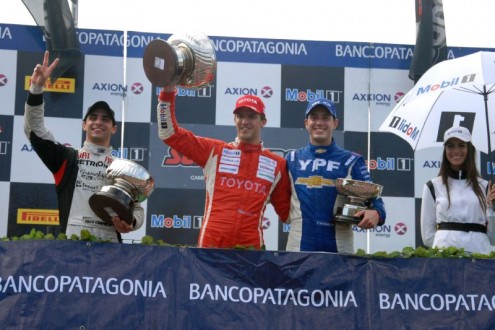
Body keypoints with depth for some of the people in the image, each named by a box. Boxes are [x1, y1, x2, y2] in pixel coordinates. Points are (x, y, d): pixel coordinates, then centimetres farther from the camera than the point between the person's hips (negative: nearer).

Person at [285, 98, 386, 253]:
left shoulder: (351, 161, 7)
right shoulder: (292, 159, 14)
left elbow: (373, 197, 1)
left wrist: (375, 213, -21)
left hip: (339, 247, -1)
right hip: (299, 246, 1)